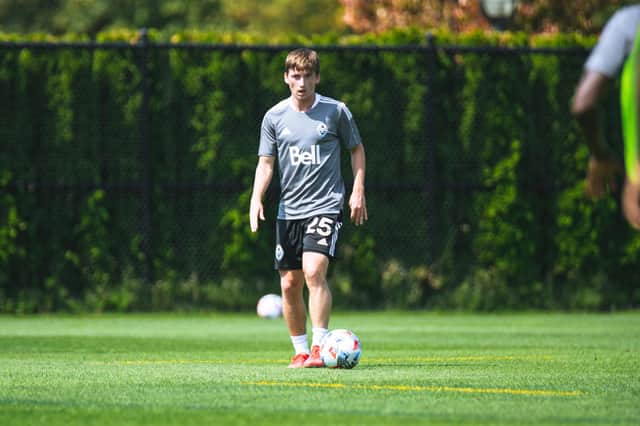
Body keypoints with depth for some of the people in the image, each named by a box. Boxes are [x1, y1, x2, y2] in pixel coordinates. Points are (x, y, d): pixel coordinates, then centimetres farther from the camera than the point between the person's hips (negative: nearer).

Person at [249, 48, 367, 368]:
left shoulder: (336, 111, -1)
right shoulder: (275, 117, 4)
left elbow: (357, 149, 11)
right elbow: (265, 162, 6)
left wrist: (358, 191, 3)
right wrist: (256, 198, -9)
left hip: (325, 206, -4)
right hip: (289, 210, 4)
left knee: (314, 271, -22)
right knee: (289, 284, 5)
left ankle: (320, 347, -22)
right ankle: (301, 351, 18)